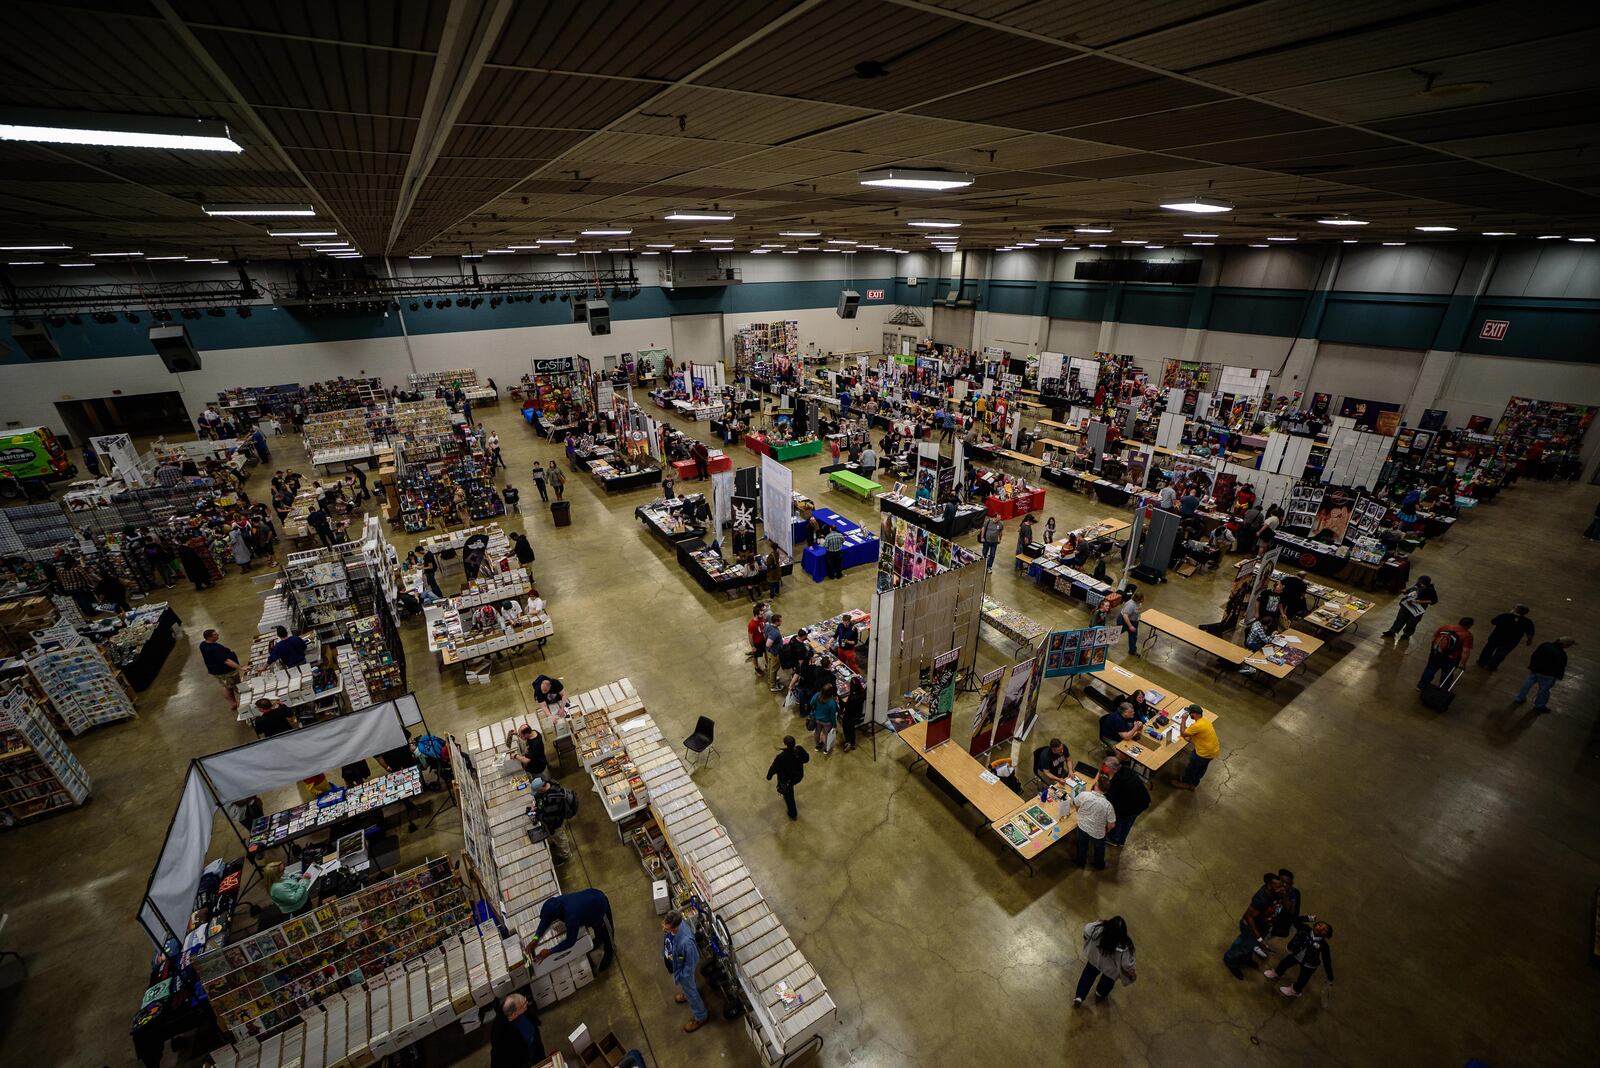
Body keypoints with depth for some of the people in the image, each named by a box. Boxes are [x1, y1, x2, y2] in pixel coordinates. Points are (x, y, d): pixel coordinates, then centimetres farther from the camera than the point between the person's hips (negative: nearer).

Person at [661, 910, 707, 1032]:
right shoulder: (673, 923, -28)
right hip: (674, 963, 6)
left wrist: (681, 976, -13)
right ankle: (686, 993, 67)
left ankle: (700, 1017, 48)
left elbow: (690, 963, -28)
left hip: (683, 969, -6)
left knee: (690, 992, 21)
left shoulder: (686, 942, -47)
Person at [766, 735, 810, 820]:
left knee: (788, 796, 23)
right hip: (799, 776, 5)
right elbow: (806, 759, -7)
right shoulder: (800, 749, -27)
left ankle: (793, 814, 45)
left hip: (787, 780, -5)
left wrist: (769, 776, -3)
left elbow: (774, 768, -22)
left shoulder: (781, 757, -39)